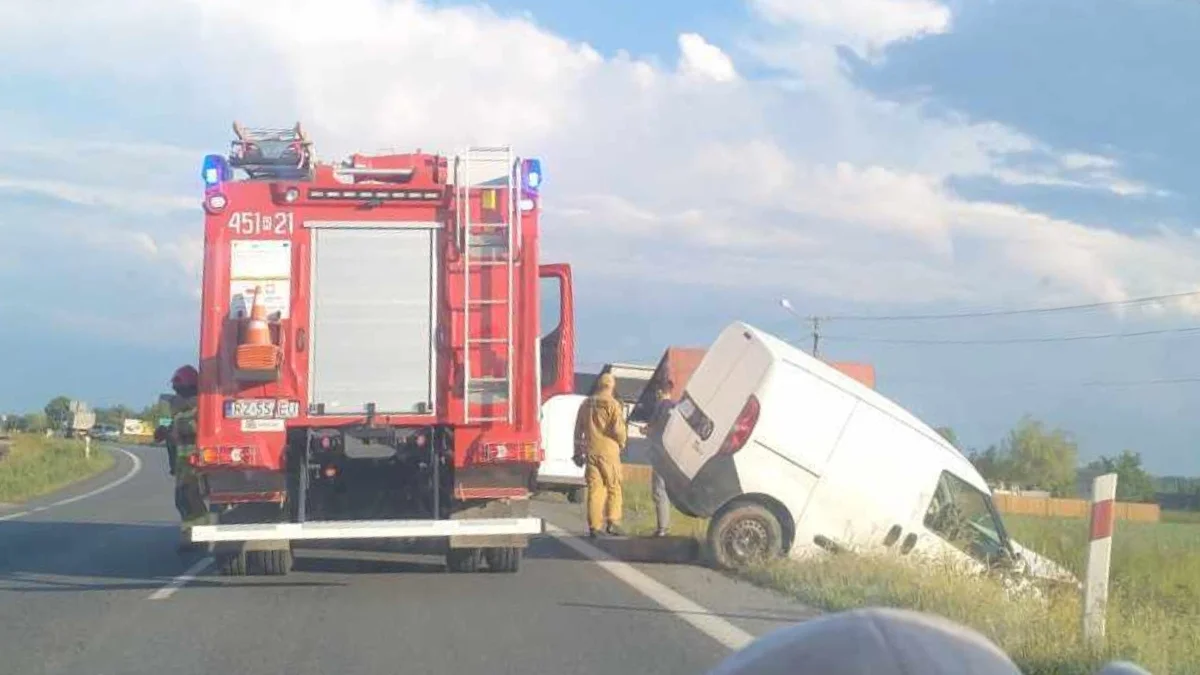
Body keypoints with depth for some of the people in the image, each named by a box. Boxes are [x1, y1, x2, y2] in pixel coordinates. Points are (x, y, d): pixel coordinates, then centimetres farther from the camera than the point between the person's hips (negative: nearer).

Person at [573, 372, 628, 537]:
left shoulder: (586, 404, 11)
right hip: (608, 451, -5)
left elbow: (578, 430, 15)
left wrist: (578, 452, 21)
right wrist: (622, 443, 6)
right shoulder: (612, 404, -8)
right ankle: (612, 522, -3)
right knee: (613, 487, 5)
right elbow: (618, 429, -15)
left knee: (594, 488, 5)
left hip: (591, 452, 5)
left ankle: (594, 526, 2)